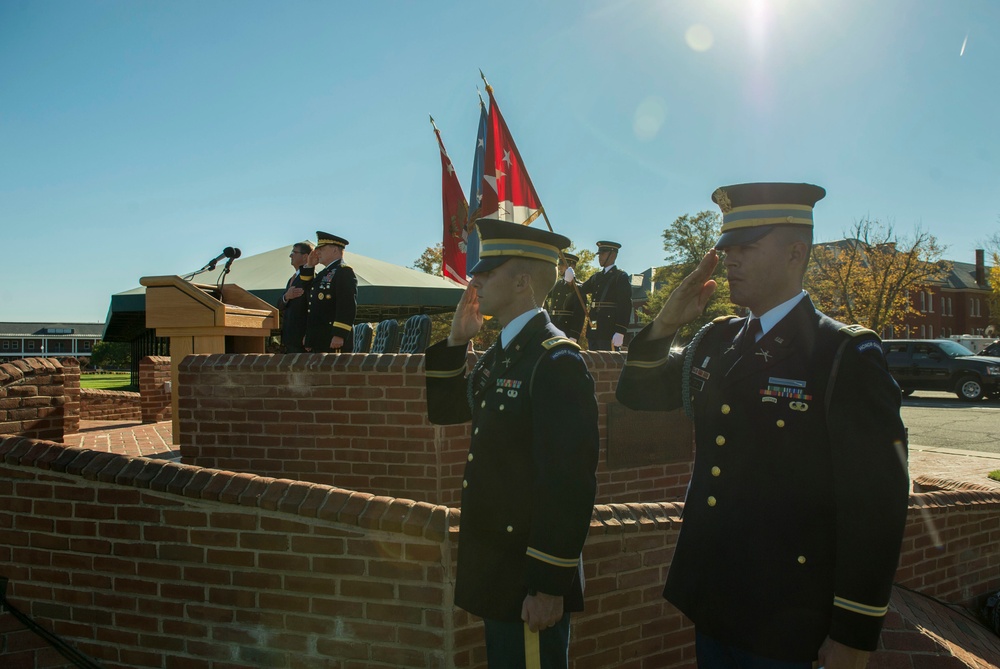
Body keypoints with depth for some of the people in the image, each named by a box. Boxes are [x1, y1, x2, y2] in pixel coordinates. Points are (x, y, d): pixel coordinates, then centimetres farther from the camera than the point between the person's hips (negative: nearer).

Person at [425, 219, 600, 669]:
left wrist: (549, 586, -21)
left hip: (532, 580, -9)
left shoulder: (557, 361, -20)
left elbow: (571, 481, -23)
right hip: (497, 568, 9)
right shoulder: (498, 356, 9)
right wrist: (456, 340, 4)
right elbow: (442, 409, 16)